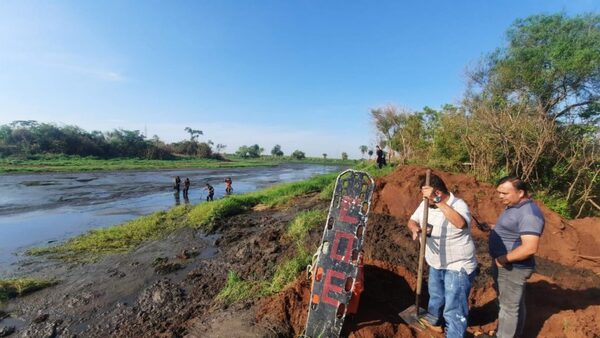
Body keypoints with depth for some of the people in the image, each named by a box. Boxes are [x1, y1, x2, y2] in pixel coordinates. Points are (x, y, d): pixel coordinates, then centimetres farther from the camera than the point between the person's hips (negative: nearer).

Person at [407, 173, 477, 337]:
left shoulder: (458, 205, -24)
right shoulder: (425, 204, -4)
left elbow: (460, 223, -45)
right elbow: (412, 220, 3)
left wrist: (438, 201, -48)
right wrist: (415, 229, -21)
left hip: (457, 267, -7)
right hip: (436, 263, 8)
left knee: (453, 310, 3)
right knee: (435, 296, 30)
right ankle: (433, 320, 54)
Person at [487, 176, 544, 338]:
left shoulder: (529, 213, -25)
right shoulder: (514, 206, 5)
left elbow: (530, 247, -30)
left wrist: (504, 258, -22)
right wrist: (495, 228, 6)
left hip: (513, 268, -10)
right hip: (502, 264, 10)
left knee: (509, 306, 7)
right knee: (510, 303, 25)